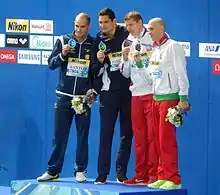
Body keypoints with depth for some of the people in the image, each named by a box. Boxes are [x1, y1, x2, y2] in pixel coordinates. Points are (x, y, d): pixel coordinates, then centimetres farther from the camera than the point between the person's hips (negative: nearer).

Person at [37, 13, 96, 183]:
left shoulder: (94, 45, 2)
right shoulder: (63, 41, 3)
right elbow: (51, 64, 2)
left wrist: (94, 92, -1)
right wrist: (62, 55, -16)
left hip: (84, 98, 0)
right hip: (64, 96, 1)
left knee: (82, 136, 3)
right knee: (59, 136, 2)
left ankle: (81, 171, 11)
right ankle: (53, 171, 7)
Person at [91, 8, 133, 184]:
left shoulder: (127, 35, -2)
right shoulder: (98, 42, 2)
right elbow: (96, 73, 5)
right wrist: (100, 62, -15)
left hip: (128, 91, 0)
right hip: (109, 93, 0)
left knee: (126, 134, 5)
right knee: (106, 134, -1)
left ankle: (121, 172, 12)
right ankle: (102, 173, 2)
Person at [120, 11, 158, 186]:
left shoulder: (152, 40, -2)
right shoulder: (128, 44, 14)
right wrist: (125, 59, -1)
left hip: (152, 93, -5)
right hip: (136, 94, 6)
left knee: (152, 137, -6)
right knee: (139, 137, 7)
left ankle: (154, 175, -4)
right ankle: (141, 175, 12)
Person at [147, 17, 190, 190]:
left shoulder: (173, 47, -8)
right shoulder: (155, 49, 15)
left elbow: (182, 73, -11)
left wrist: (183, 99, -14)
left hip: (170, 98, -8)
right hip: (156, 98, 8)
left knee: (167, 140, -9)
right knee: (159, 141, 6)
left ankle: (173, 179, -5)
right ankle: (162, 177, 10)